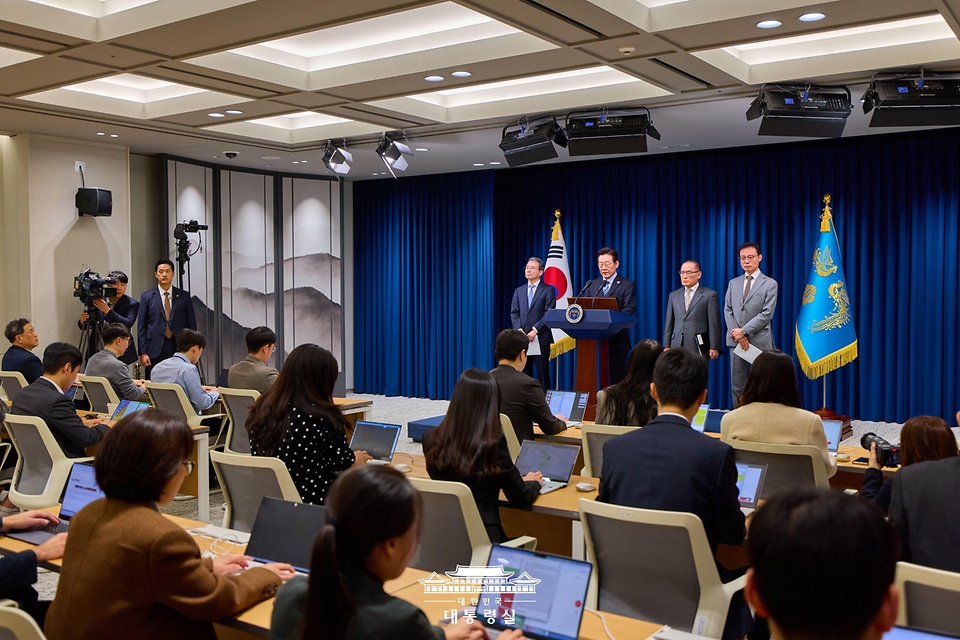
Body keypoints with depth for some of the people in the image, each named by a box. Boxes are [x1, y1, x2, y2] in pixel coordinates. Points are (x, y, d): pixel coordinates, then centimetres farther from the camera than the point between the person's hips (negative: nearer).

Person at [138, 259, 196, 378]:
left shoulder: (184, 296, 8)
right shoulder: (147, 297, 7)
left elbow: (192, 325, 9)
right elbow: (141, 327, 6)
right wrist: (143, 353, -2)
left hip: (179, 349, 0)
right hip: (155, 350, 0)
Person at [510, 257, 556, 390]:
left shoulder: (548, 290, 2)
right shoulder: (519, 291, 16)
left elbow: (549, 314, -7)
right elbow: (514, 313, 10)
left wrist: (535, 330, -15)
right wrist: (519, 329, -7)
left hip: (541, 339, -4)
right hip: (522, 339, 4)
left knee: (542, 374, 0)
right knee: (523, 374, 5)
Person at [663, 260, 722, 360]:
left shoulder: (710, 295, 2)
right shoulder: (673, 295, 15)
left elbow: (714, 324, -2)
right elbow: (669, 324, 13)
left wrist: (714, 347, -7)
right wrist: (666, 346, 6)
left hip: (698, 349, -3)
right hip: (677, 347, 4)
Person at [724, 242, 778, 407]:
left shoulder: (770, 284, 1)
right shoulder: (733, 283, 14)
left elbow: (767, 314, -8)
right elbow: (727, 310, 8)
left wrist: (744, 331, -12)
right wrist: (737, 334, -6)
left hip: (759, 341, -4)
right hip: (736, 340, 4)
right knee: (737, 386, 6)